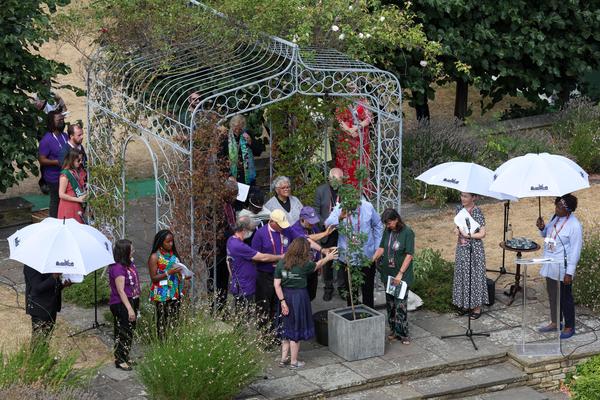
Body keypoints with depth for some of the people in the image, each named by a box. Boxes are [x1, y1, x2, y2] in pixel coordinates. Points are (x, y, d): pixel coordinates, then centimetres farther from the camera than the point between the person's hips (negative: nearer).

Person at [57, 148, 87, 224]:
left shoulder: (77, 172, 7)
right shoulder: (65, 175, -17)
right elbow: (61, 195, -18)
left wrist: (84, 194, 3)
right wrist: (77, 199, -18)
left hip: (78, 206, 7)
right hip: (68, 208, -7)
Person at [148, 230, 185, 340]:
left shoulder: (173, 254, 12)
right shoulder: (155, 257, -6)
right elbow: (153, 278, -10)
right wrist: (169, 272, -20)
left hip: (175, 293, 6)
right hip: (163, 295, -6)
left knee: (175, 320, 5)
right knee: (163, 322, -5)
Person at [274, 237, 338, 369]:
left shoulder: (281, 263, -5)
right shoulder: (304, 264, -14)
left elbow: (277, 285, -7)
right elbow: (317, 265, 7)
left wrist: (282, 301, -3)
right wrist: (327, 258, 25)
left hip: (286, 296, 4)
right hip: (299, 296, -4)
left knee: (286, 328, 17)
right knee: (296, 329, 7)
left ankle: (284, 358, 20)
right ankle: (294, 361, 14)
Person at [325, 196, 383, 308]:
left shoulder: (368, 207, -8)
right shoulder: (339, 208, -11)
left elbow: (378, 226, 5)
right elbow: (328, 224, -28)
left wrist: (378, 248, 3)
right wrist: (339, 218, -48)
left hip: (367, 257, 0)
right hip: (347, 257, 0)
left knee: (368, 289, 12)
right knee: (351, 290, 13)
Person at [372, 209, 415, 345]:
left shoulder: (407, 233, -13)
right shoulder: (387, 231, 4)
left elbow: (409, 255, -15)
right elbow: (381, 248, 6)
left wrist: (400, 274, -19)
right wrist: (371, 260, -11)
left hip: (402, 275, -6)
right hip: (388, 273, 6)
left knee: (401, 304, -6)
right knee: (390, 303, 10)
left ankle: (403, 333, 1)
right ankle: (394, 331, 20)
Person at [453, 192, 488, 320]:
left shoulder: (477, 212, -17)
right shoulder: (459, 209, 3)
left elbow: (482, 234, -17)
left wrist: (467, 235, -20)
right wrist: (457, 230, -3)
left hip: (474, 248, -7)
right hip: (462, 247, 7)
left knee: (475, 275, 1)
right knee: (462, 274, 12)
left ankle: (477, 308, 10)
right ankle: (466, 304, 25)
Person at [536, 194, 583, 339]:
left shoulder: (574, 225, -21)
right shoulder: (555, 218, 1)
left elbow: (575, 251, -19)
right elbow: (547, 235, 18)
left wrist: (569, 273, -19)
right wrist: (542, 228, -6)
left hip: (562, 268, -7)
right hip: (550, 266, 7)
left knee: (565, 297, 5)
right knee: (552, 295, 19)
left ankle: (569, 327, 19)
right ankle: (555, 322, 35)